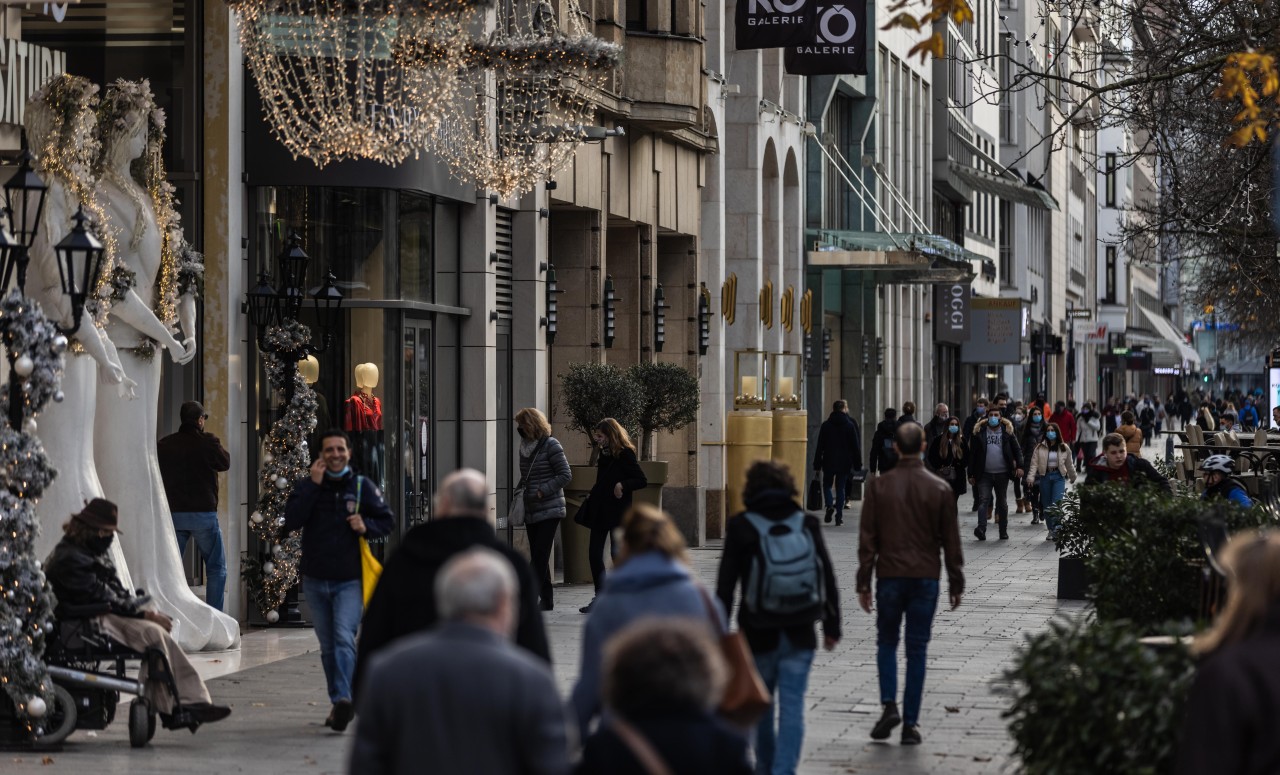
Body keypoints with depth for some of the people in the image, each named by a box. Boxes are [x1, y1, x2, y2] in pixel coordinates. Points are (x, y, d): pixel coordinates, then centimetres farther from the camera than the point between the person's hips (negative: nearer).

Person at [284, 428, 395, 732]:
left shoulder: (362, 487, 2)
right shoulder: (307, 485, 3)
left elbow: (385, 521, 9)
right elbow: (291, 521, -12)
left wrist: (366, 526, -12)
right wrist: (313, 484, -16)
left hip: (349, 581, -3)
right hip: (315, 580, 3)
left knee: (344, 638, -21)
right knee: (328, 646, 11)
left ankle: (343, 698, -32)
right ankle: (339, 702, 22)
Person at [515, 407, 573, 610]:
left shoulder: (550, 445, -9)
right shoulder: (525, 446, 13)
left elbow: (566, 475, -12)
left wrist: (542, 491, -17)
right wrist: (522, 492, 6)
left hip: (549, 510, -8)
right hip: (531, 511, 8)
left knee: (540, 556, -13)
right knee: (538, 557, 8)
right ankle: (546, 600, 14)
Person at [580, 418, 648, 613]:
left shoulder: (625, 454, -11)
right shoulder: (605, 453, 12)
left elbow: (642, 481, -17)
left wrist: (622, 485, -27)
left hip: (617, 512, -8)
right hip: (600, 511, 8)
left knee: (618, 553, -6)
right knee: (594, 553, 6)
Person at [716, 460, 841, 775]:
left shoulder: (741, 528, -7)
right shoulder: (807, 525, -1)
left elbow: (725, 586, -6)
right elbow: (828, 578, 4)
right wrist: (832, 626, 13)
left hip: (759, 635, -1)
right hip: (800, 635, 1)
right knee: (792, 705, 0)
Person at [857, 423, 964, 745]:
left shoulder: (879, 487, -3)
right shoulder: (940, 489, -2)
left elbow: (867, 539, -2)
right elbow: (951, 540, 3)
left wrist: (864, 583, 4)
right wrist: (956, 583, 11)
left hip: (889, 575, 0)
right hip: (926, 577, 0)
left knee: (886, 643, 15)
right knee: (917, 649, 5)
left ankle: (889, 705, -5)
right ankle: (910, 723, 3)